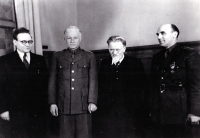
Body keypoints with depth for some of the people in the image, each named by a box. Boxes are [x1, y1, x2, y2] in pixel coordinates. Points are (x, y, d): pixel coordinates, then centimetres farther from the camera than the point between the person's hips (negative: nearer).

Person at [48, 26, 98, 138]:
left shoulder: (89, 56, 7)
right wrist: (52, 102, 4)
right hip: (64, 106, 1)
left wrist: (92, 102, -5)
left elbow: (93, 80, 3)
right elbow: (53, 81, 9)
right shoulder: (58, 56, 10)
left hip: (83, 107, -1)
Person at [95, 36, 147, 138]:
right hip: (107, 112, 2)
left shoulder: (135, 63, 5)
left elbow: (141, 85, 0)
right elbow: (100, 87, 9)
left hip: (129, 113, -1)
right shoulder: (104, 63, 12)